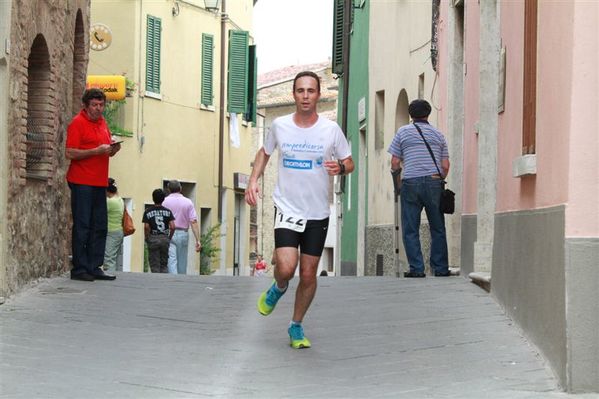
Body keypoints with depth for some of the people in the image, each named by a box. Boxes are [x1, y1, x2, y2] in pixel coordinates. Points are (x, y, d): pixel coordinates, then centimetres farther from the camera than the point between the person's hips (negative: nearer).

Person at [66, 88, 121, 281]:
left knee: (100, 226, 7)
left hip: (99, 182, 8)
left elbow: (108, 150, 26)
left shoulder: (102, 122, 17)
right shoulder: (78, 123, -7)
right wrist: (97, 151, -19)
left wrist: (114, 148, 2)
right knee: (82, 226, -6)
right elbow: (70, 153, -14)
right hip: (82, 183, -8)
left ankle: (94, 267, 11)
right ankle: (79, 269, -2)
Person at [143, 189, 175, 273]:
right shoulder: (168, 211, 3)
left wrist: (147, 239, 1)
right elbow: (172, 227, -6)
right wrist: (169, 238, 7)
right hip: (165, 238, 2)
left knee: (155, 266, 3)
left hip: (153, 239, -2)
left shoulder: (148, 212, -1)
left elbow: (146, 227, -11)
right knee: (164, 265, 10)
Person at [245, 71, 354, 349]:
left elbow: (349, 163, 6)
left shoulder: (331, 129, -4)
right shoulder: (279, 126, -2)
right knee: (286, 267, -19)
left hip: (318, 214, 1)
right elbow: (264, 152, 17)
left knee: (308, 274, 4)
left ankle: (296, 326, 24)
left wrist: (341, 167, -18)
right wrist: (253, 180, 2)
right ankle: (278, 289, 18)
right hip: (286, 208, -1)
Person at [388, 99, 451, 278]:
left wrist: (394, 172, 25)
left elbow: (395, 163, 4)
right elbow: (445, 166, 9)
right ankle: (440, 268, 7)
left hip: (411, 183, -2)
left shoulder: (403, 132, 7)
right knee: (438, 228, 8)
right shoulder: (438, 134, 13)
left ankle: (416, 268, -3)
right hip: (434, 183, 2)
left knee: (410, 230, 2)